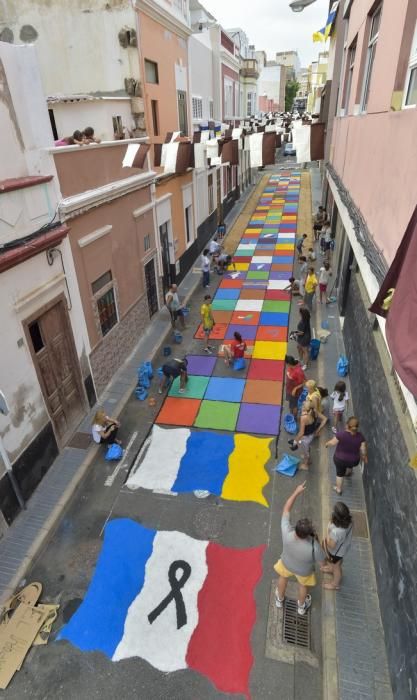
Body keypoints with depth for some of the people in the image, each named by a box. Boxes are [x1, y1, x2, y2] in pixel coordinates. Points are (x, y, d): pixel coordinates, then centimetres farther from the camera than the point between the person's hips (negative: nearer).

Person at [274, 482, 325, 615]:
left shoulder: (287, 534, -42)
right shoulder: (314, 548, -45)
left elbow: (286, 510, -29)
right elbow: (322, 560, -20)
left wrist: (296, 492, -25)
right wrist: (316, 540, -16)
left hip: (287, 563, 1)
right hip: (304, 571, -1)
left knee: (283, 577, 35)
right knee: (303, 585, 33)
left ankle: (279, 599, 63)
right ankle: (301, 606, 62)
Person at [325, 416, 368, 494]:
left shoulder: (341, 434, -29)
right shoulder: (360, 436, -22)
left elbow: (332, 442, -16)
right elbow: (363, 450, -13)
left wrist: (327, 444, 6)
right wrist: (365, 457, 8)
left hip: (340, 459, -3)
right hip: (354, 461, 3)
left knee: (340, 473, 23)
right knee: (350, 465, 37)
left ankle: (339, 489, 42)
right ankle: (348, 473, 67)